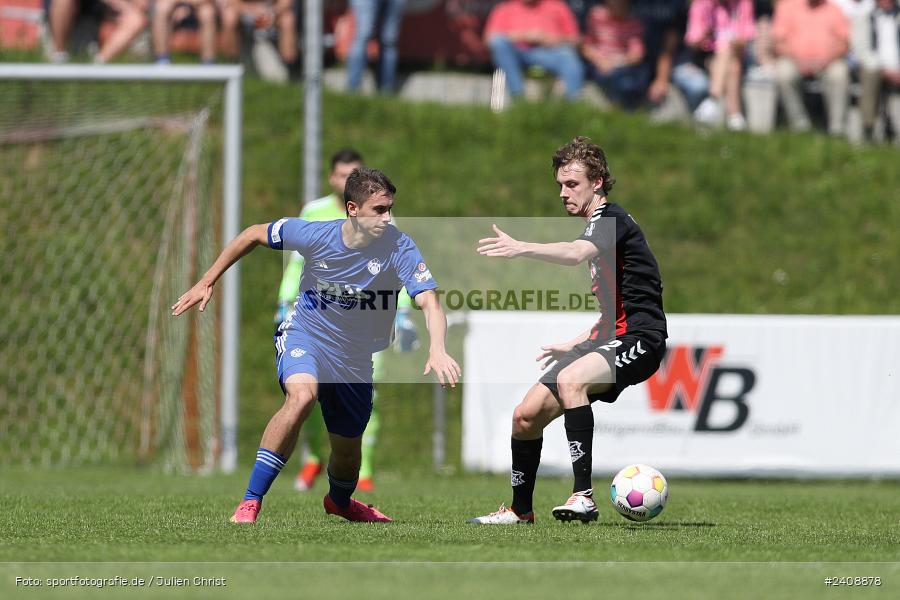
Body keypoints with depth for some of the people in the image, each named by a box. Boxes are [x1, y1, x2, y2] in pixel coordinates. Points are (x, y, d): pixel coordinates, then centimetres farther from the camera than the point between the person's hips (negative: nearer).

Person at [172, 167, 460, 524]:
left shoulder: (399, 248, -20)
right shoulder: (314, 235, -20)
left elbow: (429, 301, -30)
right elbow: (254, 235, -4)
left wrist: (437, 350, -50)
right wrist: (207, 283, -1)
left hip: (355, 358, 2)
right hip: (304, 335, -2)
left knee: (348, 452, 13)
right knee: (302, 395, -35)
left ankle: (340, 501, 53)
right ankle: (249, 503, -31)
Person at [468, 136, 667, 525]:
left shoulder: (611, 220, -11)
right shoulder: (594, 228, 20)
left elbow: (577, 254, -35)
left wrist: (524, 249, -48)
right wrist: (573, 345, 27)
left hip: (639, 340, -10)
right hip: (610, 337, 10)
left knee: (569, 380, -37)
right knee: (526, 415, 6)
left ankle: (583, 496, -40)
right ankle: (520, 510, 24)